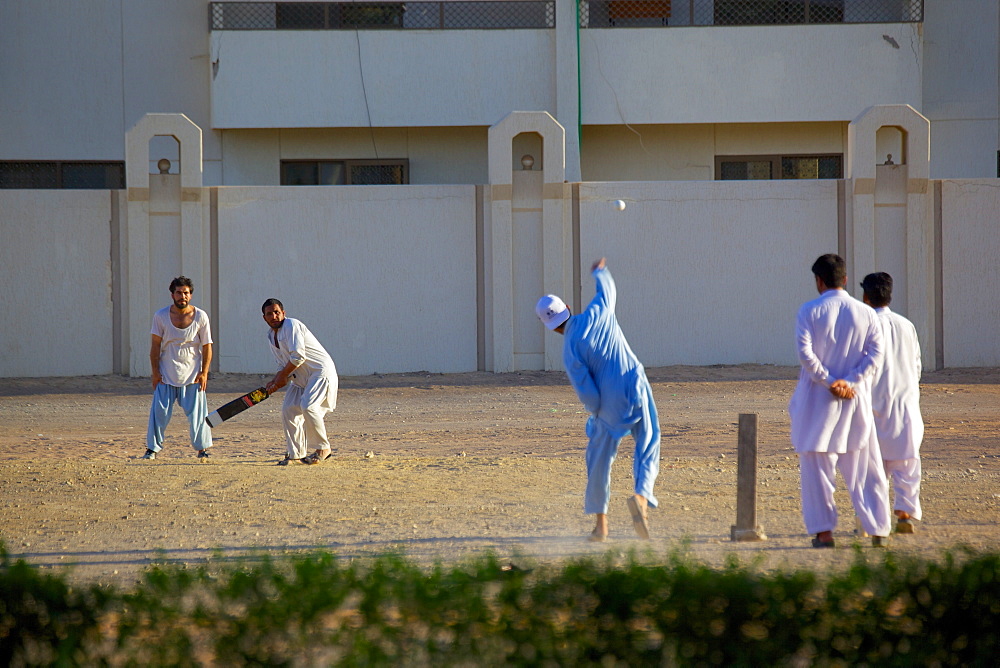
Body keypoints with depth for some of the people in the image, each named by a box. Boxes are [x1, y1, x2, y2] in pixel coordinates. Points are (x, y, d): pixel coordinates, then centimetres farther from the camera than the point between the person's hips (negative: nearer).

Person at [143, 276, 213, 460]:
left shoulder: (200, 317, -1)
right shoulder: (161, 316, 0)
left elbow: (207, 346, 2)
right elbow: (155, 345, 3)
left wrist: (204, 373, -5)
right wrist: (155, 371, -3)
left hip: (192, 375, 0)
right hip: (166, 375, 0)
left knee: (197, 413, -1)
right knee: (159, 412, -2)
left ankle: (203, 449, 9)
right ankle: (152, 448, 7)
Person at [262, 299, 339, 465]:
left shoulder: (291, 325, -15)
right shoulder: (271, 337, 12)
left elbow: (298, 357, -22)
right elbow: (283, 365, 16)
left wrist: (282, 377, -13)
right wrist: (275, 382, -3)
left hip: (321, 371, -9)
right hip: (300, 377, 9)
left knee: (307, 406, -24)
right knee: (288, 410, 0)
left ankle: (323, 448, -14)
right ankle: (295, 454, 7)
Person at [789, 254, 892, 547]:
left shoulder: (809, 311, -3)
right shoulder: (865, 313, 4)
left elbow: (805, 352, -14)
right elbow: (876, 352, -6)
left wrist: (829, 381, -10)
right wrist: (849, 382, -11)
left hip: (817, 400, -2)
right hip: (855, 402, 2)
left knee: (815, 468, 4)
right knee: (864, 468, 7)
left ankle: (823, 531, 1)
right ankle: (878, 529, 6)